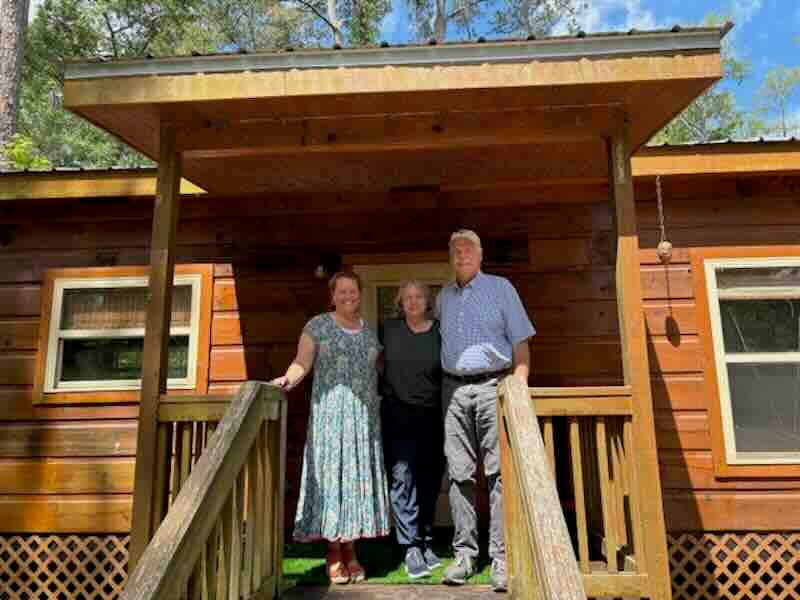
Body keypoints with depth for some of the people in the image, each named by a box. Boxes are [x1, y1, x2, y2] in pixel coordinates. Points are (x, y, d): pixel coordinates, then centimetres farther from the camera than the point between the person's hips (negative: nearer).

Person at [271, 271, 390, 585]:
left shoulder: (370, 330, 14)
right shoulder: (318, 325, 2)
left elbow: (376, 370, 16)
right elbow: (301, 362, -8)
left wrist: (384, 404, 7)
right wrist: (288, 379, -27)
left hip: (364, 415, 4)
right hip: (331, 412, -4)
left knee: (359, 475, 4)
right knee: (330, 472, -3)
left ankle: (350, 551, 14)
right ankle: (333, 552, 7)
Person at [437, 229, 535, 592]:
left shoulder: (501, 288, 5)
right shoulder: (443, 298, 16)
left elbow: (520, 342, 1)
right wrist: (438, 387, 11)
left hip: (492, 386, -3)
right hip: (454, 389, 4)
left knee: (499, 472, -4)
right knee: (459, 473, 4)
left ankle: (501, 558, 3)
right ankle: (464, 553, 13)